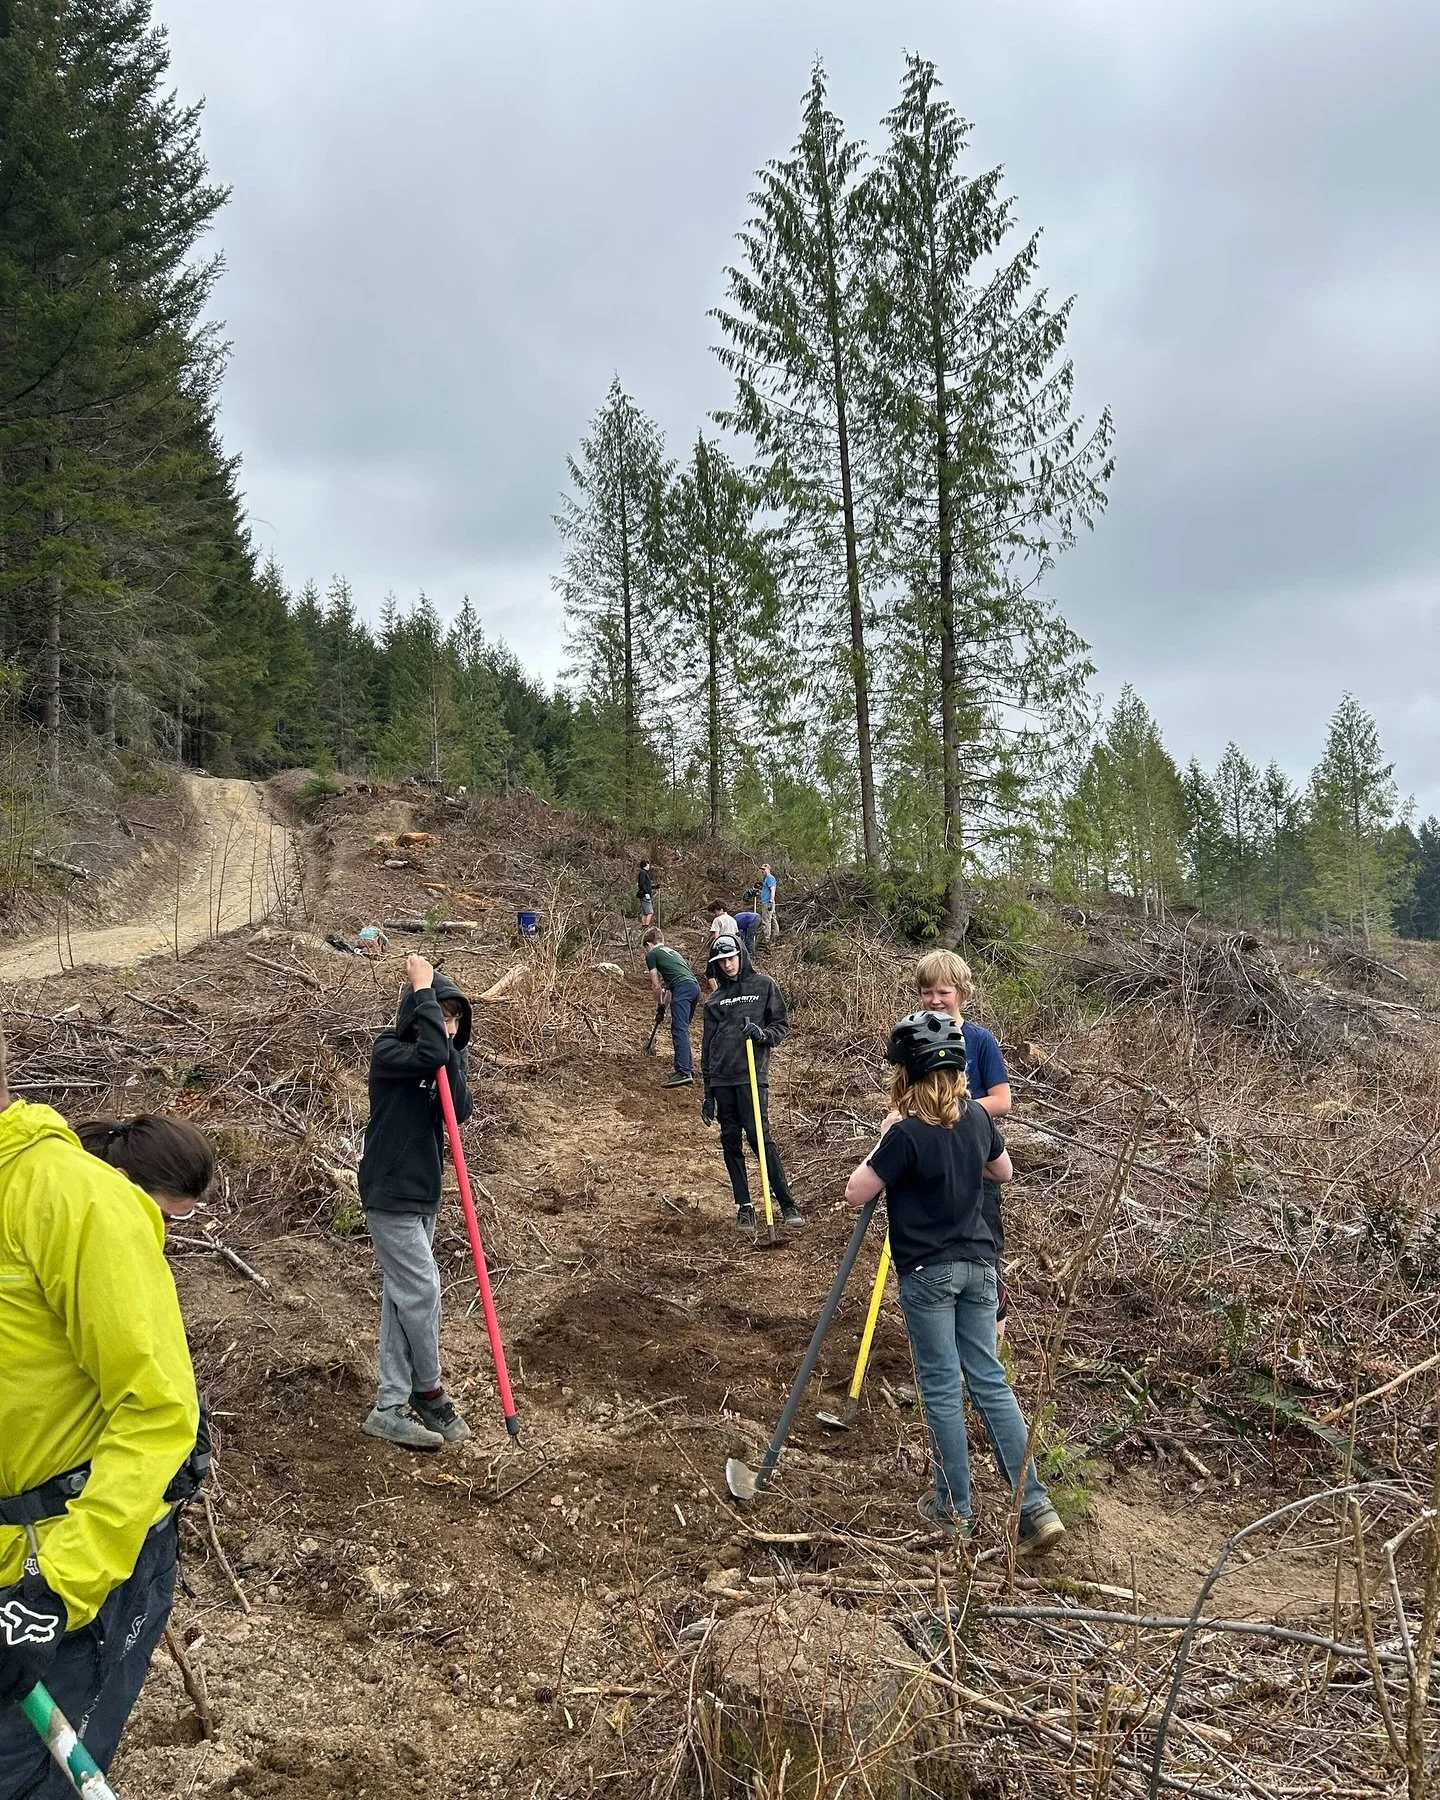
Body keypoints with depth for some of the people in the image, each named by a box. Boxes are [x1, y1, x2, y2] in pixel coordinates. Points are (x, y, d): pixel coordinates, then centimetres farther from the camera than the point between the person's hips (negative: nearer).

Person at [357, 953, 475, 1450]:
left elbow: (460, 1111, -9)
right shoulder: (388, 1051, -13)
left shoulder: (449, 1058, 7)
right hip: (389, 1194, -8)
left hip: (422, 1194, 8)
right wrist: (423, 988, -25)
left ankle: (391, 1408, 16)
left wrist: (450, 1057, -20)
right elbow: (429, 1053, -34)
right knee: (421, 1290, -5)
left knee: (402, 1298, 10)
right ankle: (429, 1392, 14)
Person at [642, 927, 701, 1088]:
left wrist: (660, 1006, 25)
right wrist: (665, 1003, 40)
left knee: (679, 1030, -12)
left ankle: (683, 1073, -21)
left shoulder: (651, 954, 12)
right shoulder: (671, 952, 34)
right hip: (695, 986, 8)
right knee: (682, 1029, 19)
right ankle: (688, 1067, 23)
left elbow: (656, 986, 11)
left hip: (682, 988, -8)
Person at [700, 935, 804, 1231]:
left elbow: (782, 1026, 6)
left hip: (752, 1074, -4)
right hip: (722, 1079, 4)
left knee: (759, 1136, -12)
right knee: (730, 1142, 5)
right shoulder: (715, 999, 16)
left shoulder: (764, 985, 6)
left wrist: (762, 1034, -17)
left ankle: (787, 1203, -5)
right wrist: (707, 1092, 14)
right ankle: (744, 1206, 13)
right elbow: (707, 1045, 17)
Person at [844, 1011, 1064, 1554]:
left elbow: (855, 1194, -13)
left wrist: (884, 1141, -4)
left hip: (928, 1274, -6)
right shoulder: (976, 1116, -1)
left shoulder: (907, 1133, -20)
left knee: (942, 1388, 6)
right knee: (989, 1379, 11)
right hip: (978, 1264, 6)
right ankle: (1036, 1506, 7)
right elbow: (1003, 1170, 18)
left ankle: (955, 1508, 19)